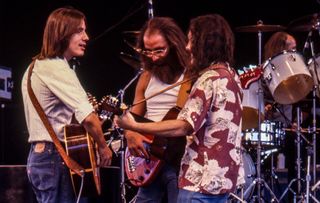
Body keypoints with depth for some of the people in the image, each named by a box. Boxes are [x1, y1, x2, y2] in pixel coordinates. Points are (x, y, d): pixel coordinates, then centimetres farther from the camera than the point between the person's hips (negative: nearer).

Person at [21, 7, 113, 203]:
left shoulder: (37, 66, 17)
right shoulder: (57, 68, -15)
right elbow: (88, 117, -24)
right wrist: (103, 147, -8)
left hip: (39, 154, 10)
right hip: (55, 157, -10)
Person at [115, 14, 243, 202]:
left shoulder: (209, 79, -17)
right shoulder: (231, 75, 13)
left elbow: (184, 126, -23)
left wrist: (134, 127, -21)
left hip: (202, 180, -10)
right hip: (223, 175, 10)